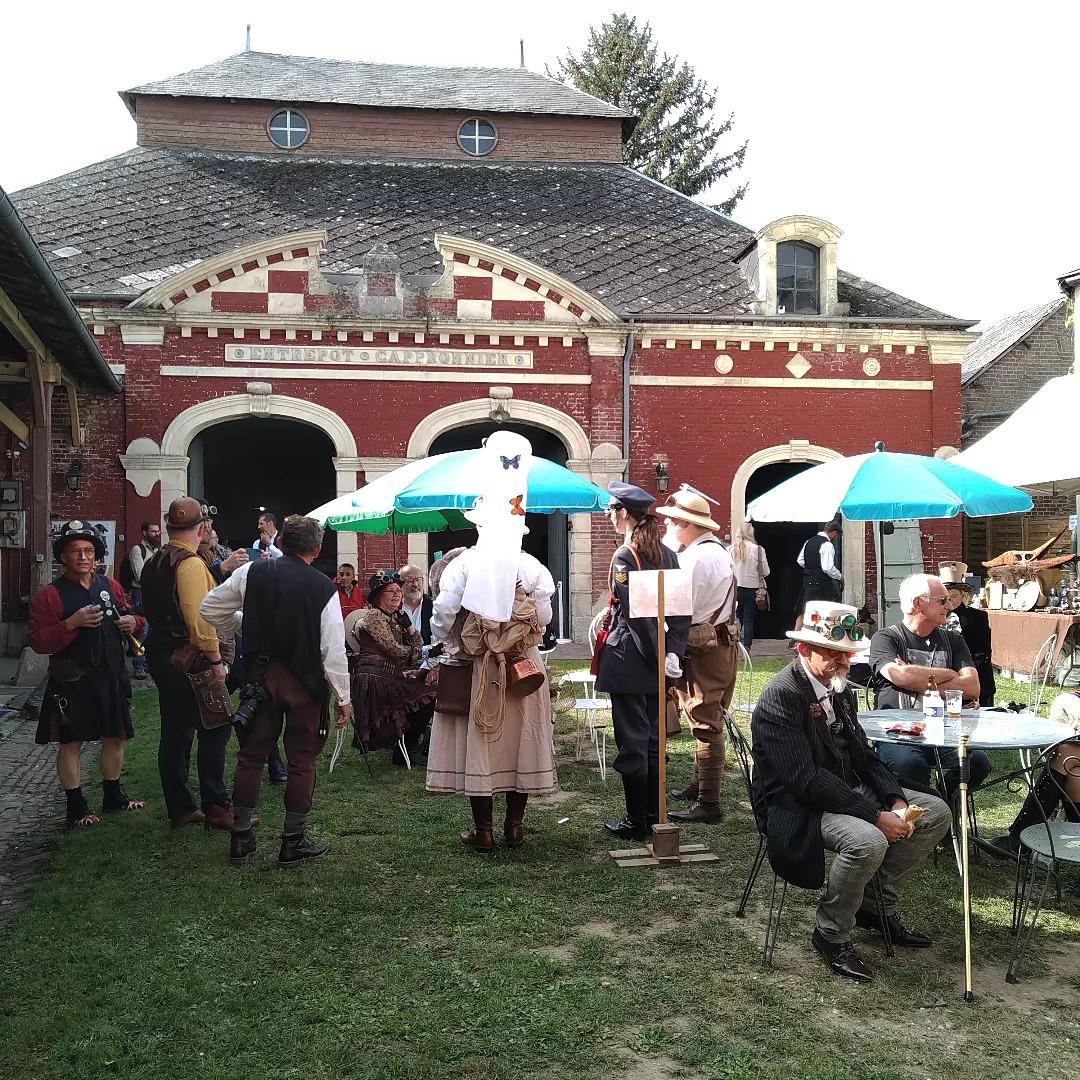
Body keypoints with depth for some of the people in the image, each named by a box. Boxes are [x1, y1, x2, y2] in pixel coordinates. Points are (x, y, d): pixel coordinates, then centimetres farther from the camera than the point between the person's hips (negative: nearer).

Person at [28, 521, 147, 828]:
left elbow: (128, 617, 21)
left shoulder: (111, 586, 7)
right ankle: (76, 806, 13)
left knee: (115, 737, 15)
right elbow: (37, 641, -14)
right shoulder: (50, 595, -8)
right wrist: (72, 623, -25)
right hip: (72, 682, -5)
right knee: (71, 743, 2)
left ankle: (113, 796, 32)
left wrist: (134, 622, -3)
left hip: (111, 677, 5)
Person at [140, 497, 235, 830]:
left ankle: (180, 809, 19)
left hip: (160, 653, 9)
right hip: (188, 660, -9)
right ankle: (216, 808, 0)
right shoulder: (191, 563, -17)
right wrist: (216, 658, -18)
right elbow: (199, 617, -23)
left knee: (175, 733, 12)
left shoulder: (153, 563, 11)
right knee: (215, 729, -2)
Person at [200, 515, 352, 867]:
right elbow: (334, 649, -10)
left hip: (261, 676, 3)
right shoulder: (324, 587, -9)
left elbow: (208, 610, 6)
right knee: (302, 760, 8)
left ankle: (241, 839, 20)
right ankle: (293, 843, 14)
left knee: (251, 755, 13)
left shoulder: (252, 572, -2)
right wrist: (343, 697, -2)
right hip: (306, 682, -3)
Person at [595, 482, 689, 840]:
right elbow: (680, 609, 2)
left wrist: (657, 655, -13)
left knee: (631, 742, 1)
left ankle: (636, 821, 8)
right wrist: (672, 652, -3)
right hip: (655, 665, 7)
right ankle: (654, 815, 22)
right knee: (653, 739, 15)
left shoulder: (624, 556, -13)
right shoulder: (666, 554, 8)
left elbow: (633, 613, -19)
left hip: (628, 659, -7)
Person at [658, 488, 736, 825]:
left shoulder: (696, 557, -18)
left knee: (705, 724, -6)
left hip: (703, 649, -10)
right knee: (710, 721, 18)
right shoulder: (717, 550, 15)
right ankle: (700, 785, 30)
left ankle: (708, 804, -2)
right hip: (724, 642, 10)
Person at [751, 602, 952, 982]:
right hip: (796, 804, -9)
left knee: (936, 813, 2)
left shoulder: (840, 689, 7)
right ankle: (831, 935, -9)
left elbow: (861, 754, 11)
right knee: (867, 841, -35)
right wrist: (875, 815, -27)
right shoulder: (781, 695, -21)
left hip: (849, 789, 9)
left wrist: (896, 800, -7)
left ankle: (876, 903, 13)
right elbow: (804, 779, -27)